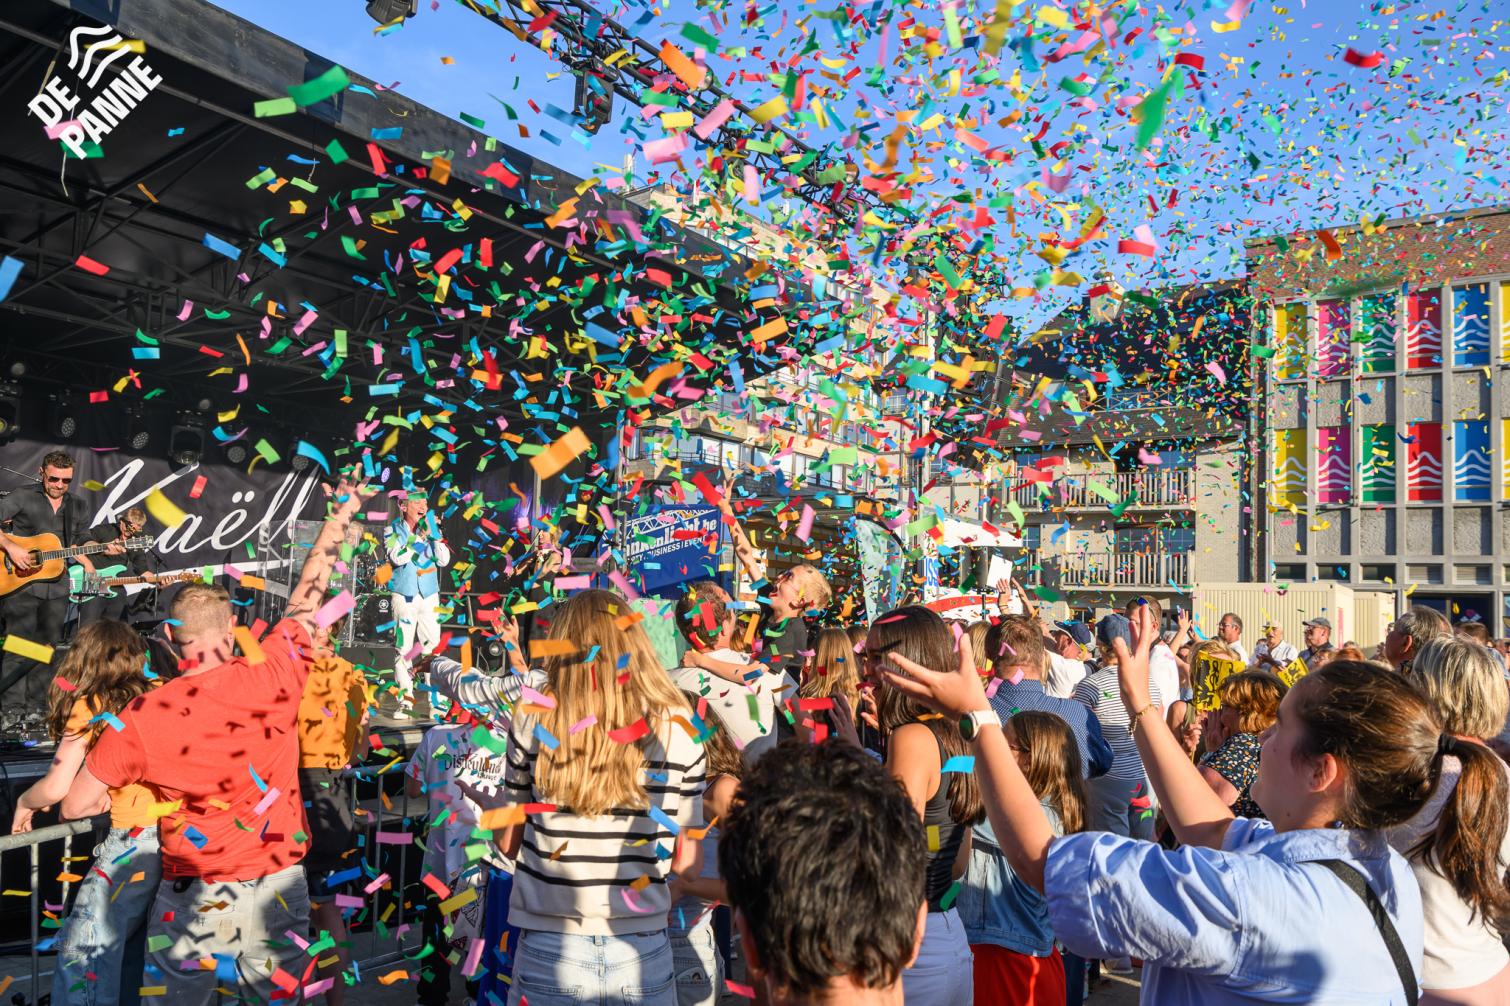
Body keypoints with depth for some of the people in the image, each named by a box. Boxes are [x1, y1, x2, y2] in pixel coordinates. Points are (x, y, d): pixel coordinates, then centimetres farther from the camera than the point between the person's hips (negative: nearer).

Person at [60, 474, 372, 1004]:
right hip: (276, 888, 1)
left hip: (190, 898, 0)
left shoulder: (141, 717, -12)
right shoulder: (272, 677, -13)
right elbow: (308, 596, 1)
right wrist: (341, 513, 12)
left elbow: (74, 805, -4)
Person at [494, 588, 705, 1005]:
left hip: (549, 951, 0)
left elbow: (508, 842, 2)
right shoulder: (678, 727, -8)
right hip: (642, 953, 1)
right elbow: (686, 861, -1)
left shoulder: (533, 718, -9)